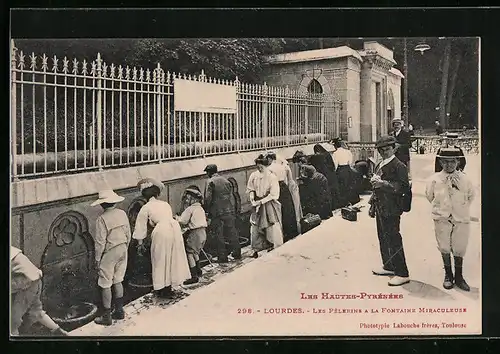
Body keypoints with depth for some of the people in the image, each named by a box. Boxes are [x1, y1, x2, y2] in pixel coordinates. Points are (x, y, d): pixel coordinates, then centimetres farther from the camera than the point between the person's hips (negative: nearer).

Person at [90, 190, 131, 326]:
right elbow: (128, 234, 7)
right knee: (117, 281, 19)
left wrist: (97, 259, -5)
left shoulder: (102, 219, -18)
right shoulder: (122, 214, 0)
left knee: (105, 285, 5)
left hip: (109, 253, -6)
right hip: (122, 250, 6)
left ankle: (107, 317, 12)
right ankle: (119, 311, 26)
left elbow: (100, 242, -16)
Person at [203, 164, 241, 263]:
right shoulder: (225, 180, 10)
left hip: (217, 211, -5)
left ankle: (222, 257, 6)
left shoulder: (210, 182, -7)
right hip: (229, 210, 5)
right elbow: (231, 196, 12)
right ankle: (237, 253, 22)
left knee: (219, 235, 3)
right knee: (232, 232, 14)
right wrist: (233, 209, 18)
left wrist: (207, 210, -3)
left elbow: (208, 198, -14)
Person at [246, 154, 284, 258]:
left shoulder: (272, 177, -13)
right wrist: (252, 196, -8)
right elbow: (250, 188, 11)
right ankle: (256, 250, 13)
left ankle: (274, 249, 14)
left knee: (272, 227, 0)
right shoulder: (254, 175, -1)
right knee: (255, 227, 3)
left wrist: (261, 201, -17)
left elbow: (274, 195, -13)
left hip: (269, 205, -4)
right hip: (257, 206, 4)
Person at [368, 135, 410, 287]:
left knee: (393, 240, -7)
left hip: (391, 210, -9)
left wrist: (384, 184, -24)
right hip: (380, 208, 9)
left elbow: (404, 186, -19)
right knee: (383, 238, 17)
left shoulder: (399, 166, -12)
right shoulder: (379, 166, 14)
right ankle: (388, 266, 32)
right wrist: (373, 205, 20)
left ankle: (402, 274, 0)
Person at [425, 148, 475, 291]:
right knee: (444, 248, 9)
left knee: (459, 249, 7)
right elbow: (429, 197, 10)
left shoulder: (464, 179, -4)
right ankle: (448, 275, 25)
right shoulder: (434, 179, -6)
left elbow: (471, 196, 13)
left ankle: (459, 277, 22)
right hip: (442, 220, 0)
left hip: (461, 220, 0)